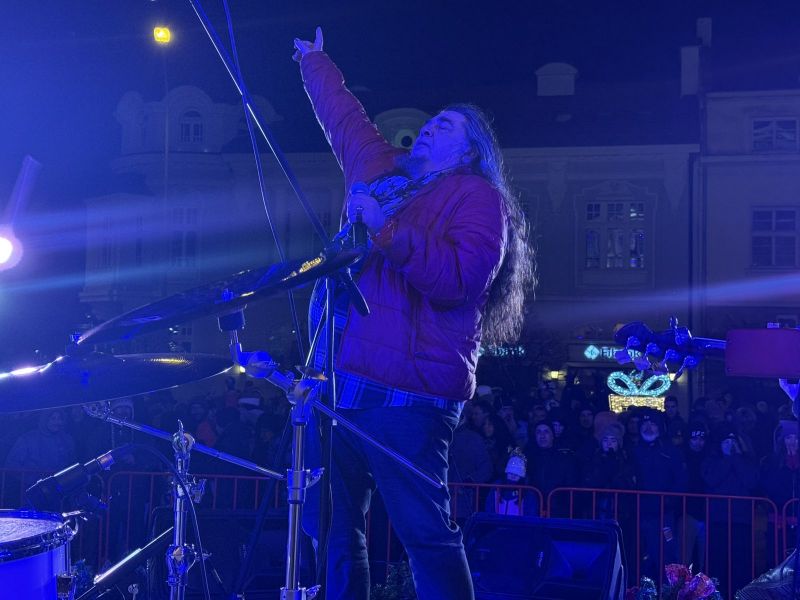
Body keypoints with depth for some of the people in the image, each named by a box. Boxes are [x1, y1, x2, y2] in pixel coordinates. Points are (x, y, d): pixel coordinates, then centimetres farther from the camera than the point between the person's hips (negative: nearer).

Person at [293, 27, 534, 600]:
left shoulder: (478, 196, 0)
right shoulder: (382, 171, 22)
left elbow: (459, 278, -17)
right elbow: (345, 116, 38)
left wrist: (386, 229, -18)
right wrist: (314, 61, 49)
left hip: (405, 395, -7)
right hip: (341, 382, 8)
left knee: (428, 535, -8)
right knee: (337, 525, 11)